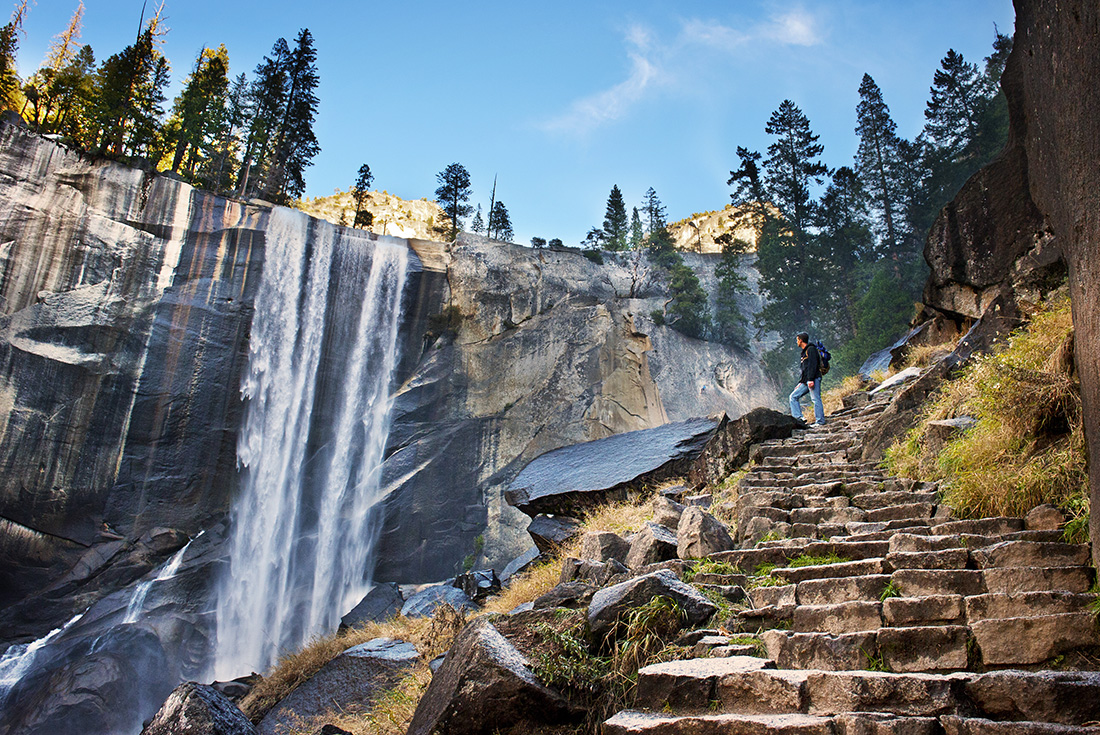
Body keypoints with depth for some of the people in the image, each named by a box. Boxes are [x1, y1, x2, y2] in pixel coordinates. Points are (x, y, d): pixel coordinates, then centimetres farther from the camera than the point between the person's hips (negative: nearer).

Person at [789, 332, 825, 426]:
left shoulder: (811, 349, -5)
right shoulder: (804, 352, 25)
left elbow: (813, 365, -16)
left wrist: (811, 379, -23)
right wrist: (800, 382, 23)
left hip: (814, 379, -10)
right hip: (806, 381, 10)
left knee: (816, 399, -11)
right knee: (793, 396, 4)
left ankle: (820, 421, -11)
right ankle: (798, 418, -2)